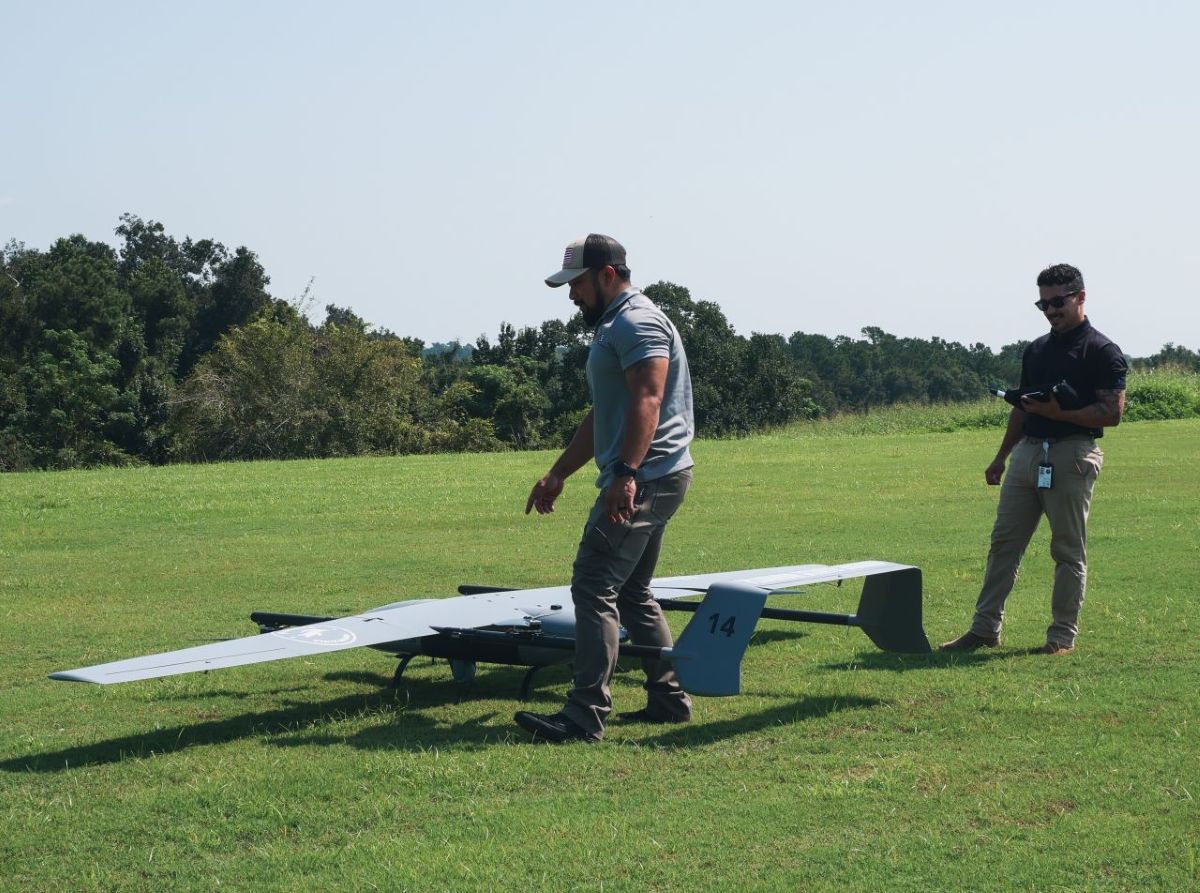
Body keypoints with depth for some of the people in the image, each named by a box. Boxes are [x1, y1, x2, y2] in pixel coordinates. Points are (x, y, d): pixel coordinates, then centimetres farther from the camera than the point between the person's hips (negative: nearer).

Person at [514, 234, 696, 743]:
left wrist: (626, 474, -33)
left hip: (643, 480, -11)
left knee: (594, 588, -13)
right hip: (646, 483, 11)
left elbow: (647, 401, -24)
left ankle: (586, 715, -15)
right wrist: (557, 475, 27)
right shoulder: (613, 328, 23)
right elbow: (602, 417, 28)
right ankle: (668, 700, 20)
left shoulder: (637, 323, -10)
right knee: (631, 593, 16)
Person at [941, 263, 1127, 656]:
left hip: (1072, 455, -7)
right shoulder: (1036, 350, 16)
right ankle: (985, 628, 10)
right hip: (1027, 452, 7)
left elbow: (1112, 412, -12)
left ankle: (1063, 635, 8)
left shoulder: (1102, 352, -5)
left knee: (1069, 550, 0)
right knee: (1004, 543, 6)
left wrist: (1060, 413, -23)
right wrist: (1001, 456, 20)